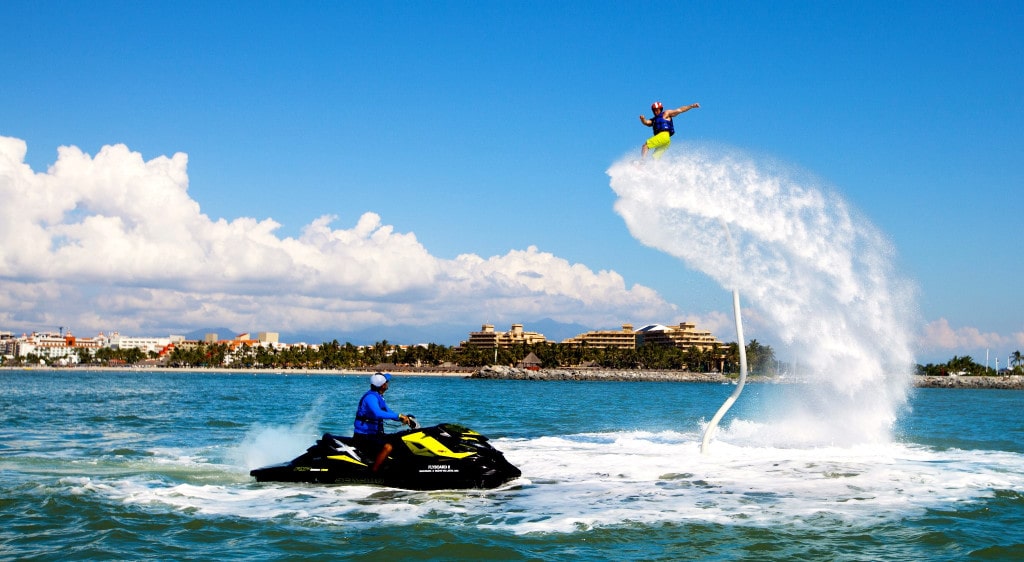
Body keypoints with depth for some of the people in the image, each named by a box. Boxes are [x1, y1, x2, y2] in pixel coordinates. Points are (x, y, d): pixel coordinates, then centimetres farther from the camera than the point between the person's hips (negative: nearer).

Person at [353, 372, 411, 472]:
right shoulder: (371, 397, -21)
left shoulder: (378, 396, 12)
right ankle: (373, 473, -23)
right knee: (387, 447, -30)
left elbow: (387, 411, 20)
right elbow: (378, 413, -38)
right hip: (363, 437, -11)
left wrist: (403, 418, 3)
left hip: (373, 433, 11)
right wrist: (398, 416, -37)